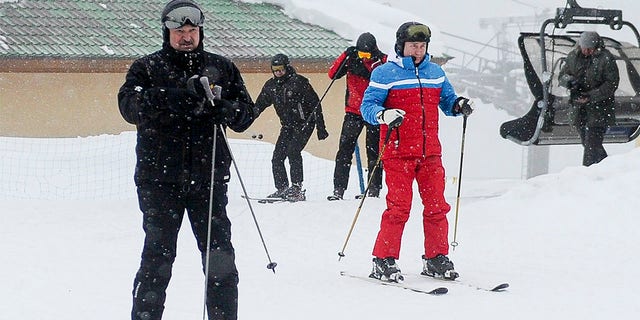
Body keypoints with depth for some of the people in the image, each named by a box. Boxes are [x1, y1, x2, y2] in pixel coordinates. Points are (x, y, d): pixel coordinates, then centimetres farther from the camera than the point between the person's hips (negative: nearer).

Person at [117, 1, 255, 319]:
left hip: (208, 177, 2)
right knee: (158, 255, -3)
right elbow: (129, 105, -11)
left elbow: (246, 112, 11)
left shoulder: (221, 68, 13)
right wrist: (175, 96, -25)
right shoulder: (147, 68, 6)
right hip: (160, 177, -2)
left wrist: (225, 110, -13)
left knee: (220, 257, 1)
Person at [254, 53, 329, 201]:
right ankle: (282, 189, 7)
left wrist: (321, 128, -11)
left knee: (293, 151, -22)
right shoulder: (270, 86, 6)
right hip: (287, 126, 7)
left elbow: (315, 104, -10)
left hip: (304, 124, -7)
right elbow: (259, 106, 16)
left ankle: (297, 189, -22)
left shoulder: (299, 82, -12)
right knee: (277, 156, -1)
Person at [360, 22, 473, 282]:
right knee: (399, 207, -10)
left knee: (437, 206, 4)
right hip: (398, 152, -5)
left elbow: (447, 101, 22)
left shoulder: (435, 73, 15)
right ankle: (384, 261, -2)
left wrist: (459, 106, -1)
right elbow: (367, 106, -4)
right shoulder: (385, 73, -1)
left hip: (430, 152, 5)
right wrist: (384, 115, -25)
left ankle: (436, 260, 15)